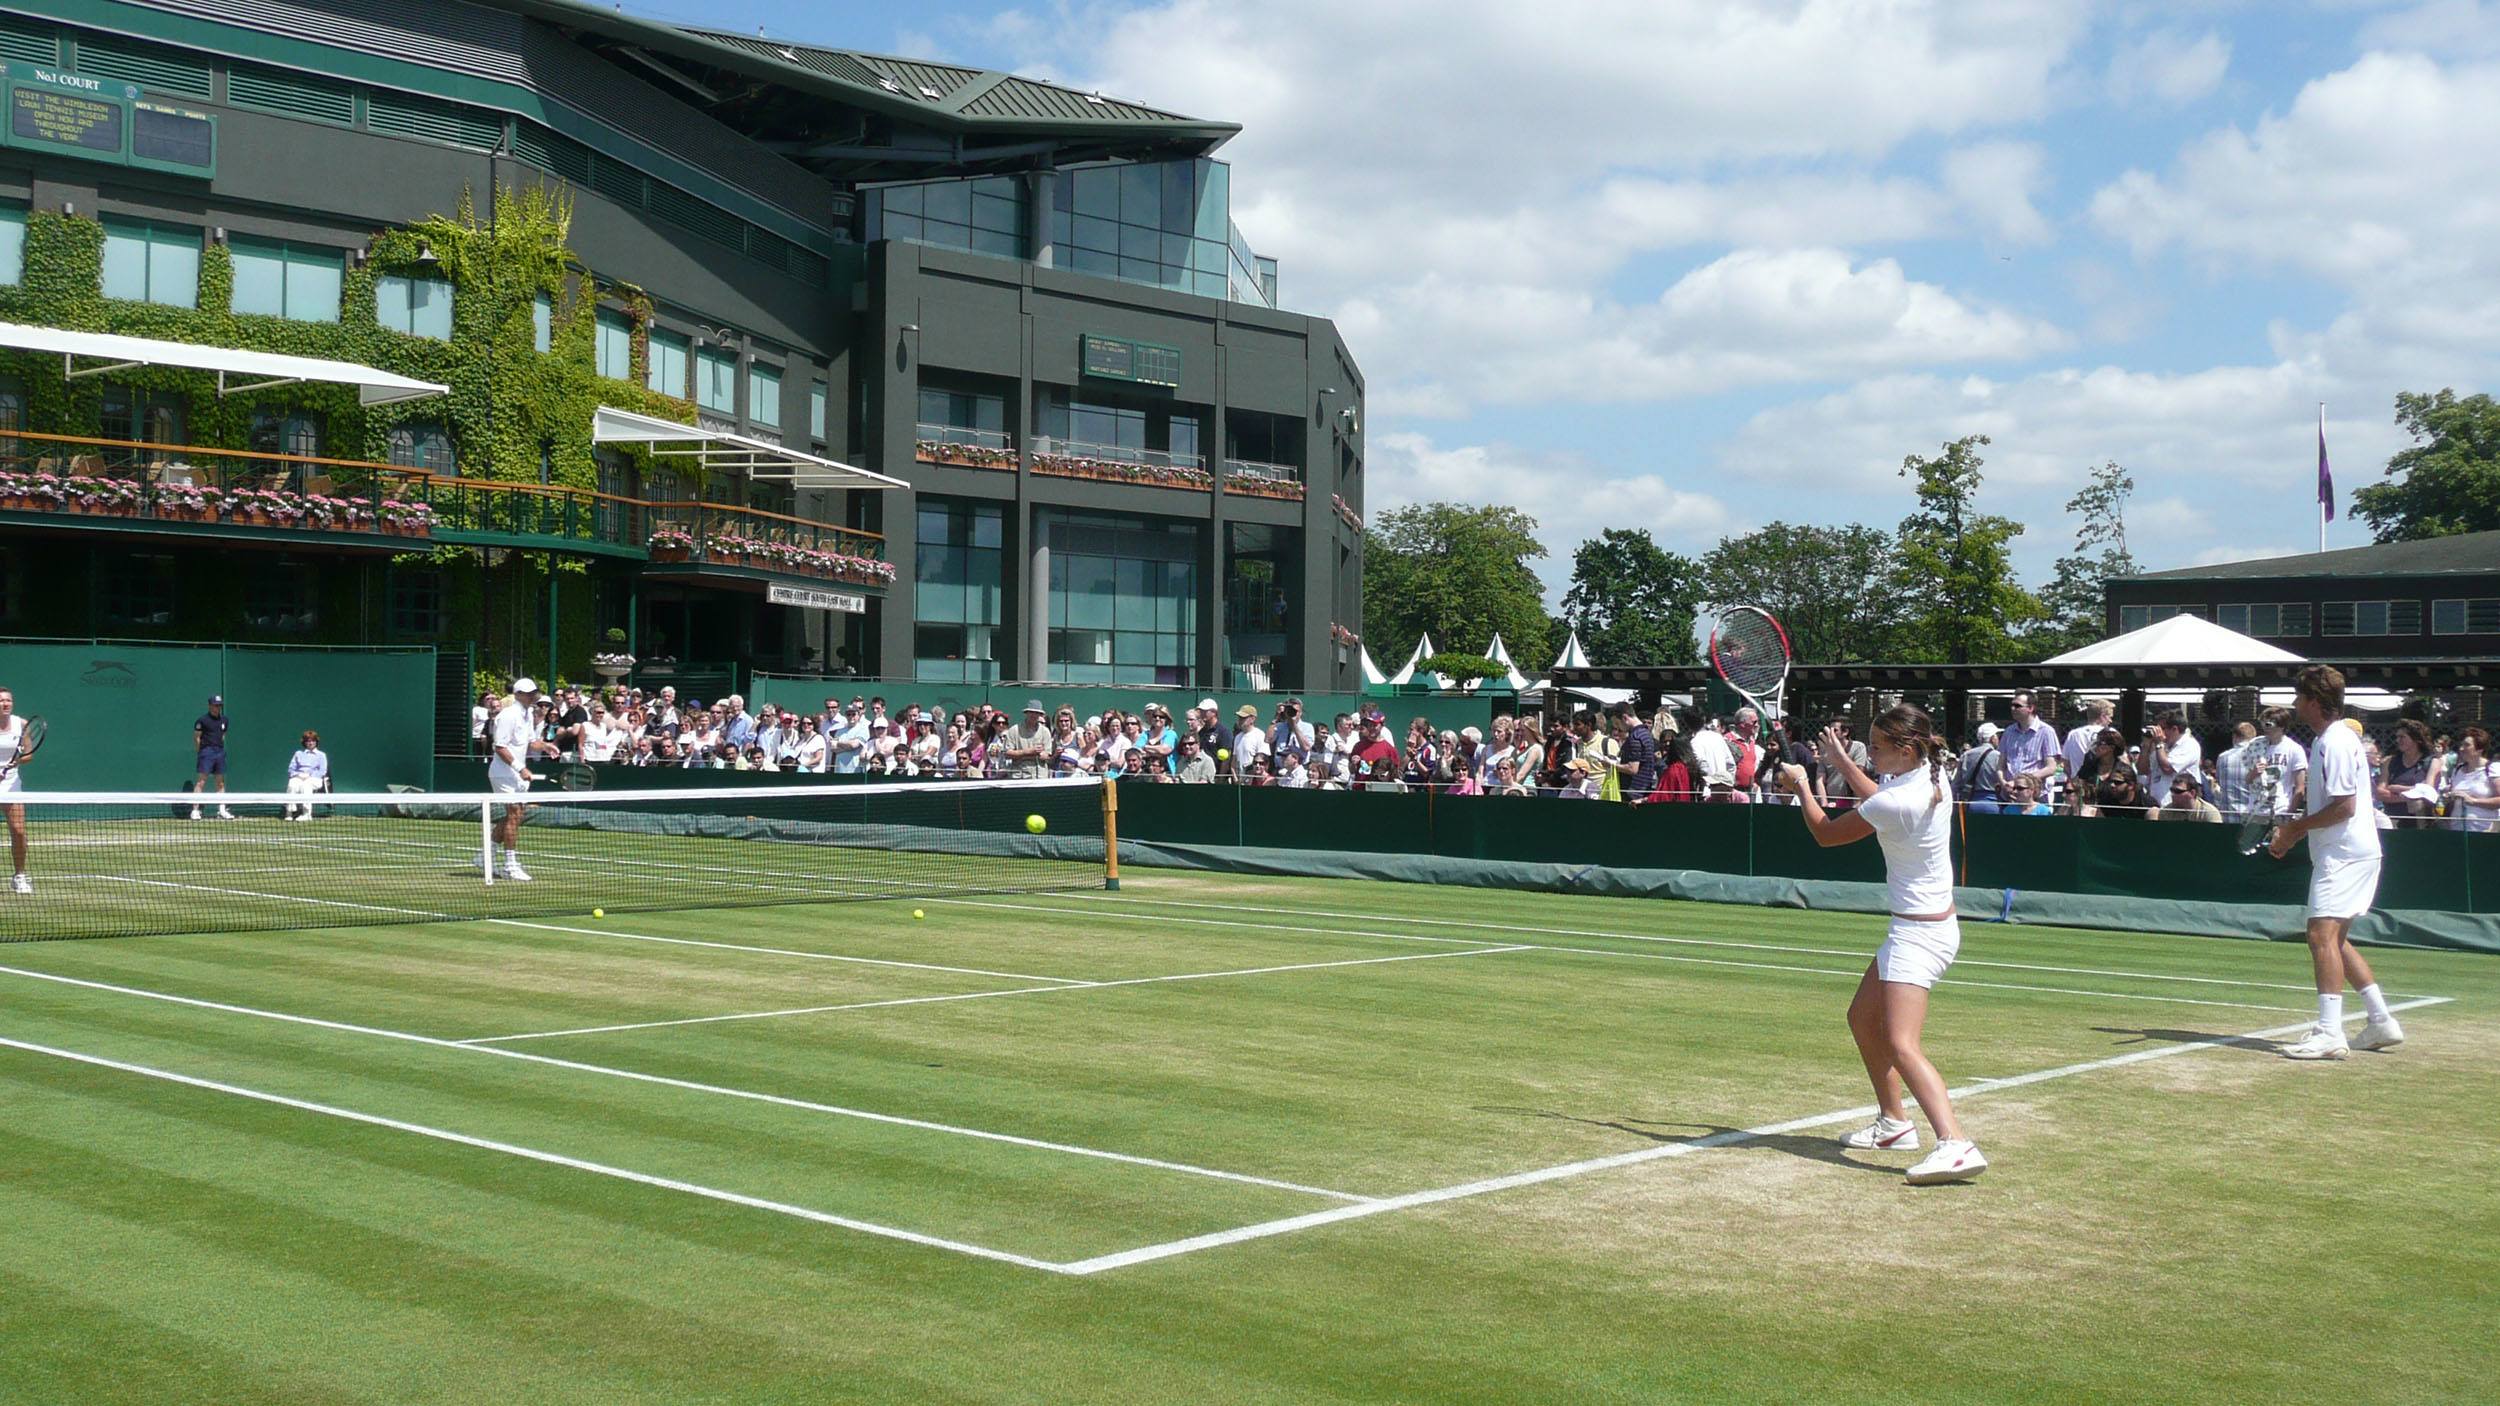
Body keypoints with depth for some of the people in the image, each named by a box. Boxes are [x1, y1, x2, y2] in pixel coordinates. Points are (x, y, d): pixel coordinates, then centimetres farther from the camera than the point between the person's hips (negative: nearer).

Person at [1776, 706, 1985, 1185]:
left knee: (1901, 1045, -20)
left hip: (1920, 933, -10)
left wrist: (1801, 785, 8)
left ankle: (1956, 1146, -32)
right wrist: (1843, 762, 29)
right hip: (1931, 924, 10)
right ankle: (1894, 1123, 31)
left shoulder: (1898, 803, -25)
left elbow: (1825, 833, -8)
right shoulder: (1932, 777, 1)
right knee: (1863, 1020, 22)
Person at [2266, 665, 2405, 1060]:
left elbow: (2344, 806, -21)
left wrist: (2295, 827, -13)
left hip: (2345, 855, -11)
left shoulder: (2336, 742, -15)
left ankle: (2329, 1034, -22)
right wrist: (2292, 835, 12)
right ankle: (2381, 1021, 22)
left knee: (2322, 934, -17)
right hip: (2341, 854, 11)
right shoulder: (2328, 740, 16)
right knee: (2334, 939, 16)